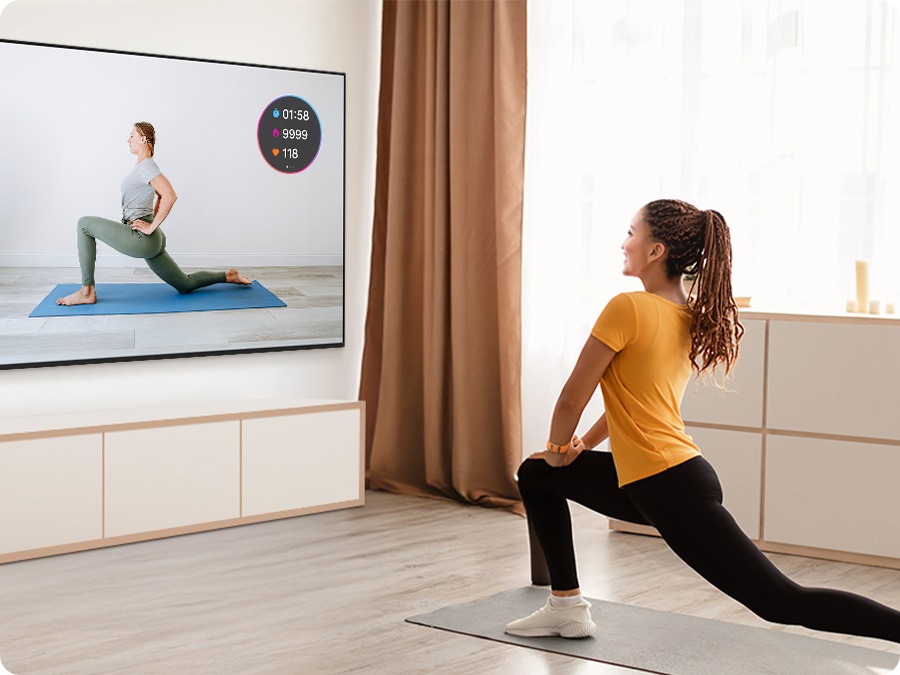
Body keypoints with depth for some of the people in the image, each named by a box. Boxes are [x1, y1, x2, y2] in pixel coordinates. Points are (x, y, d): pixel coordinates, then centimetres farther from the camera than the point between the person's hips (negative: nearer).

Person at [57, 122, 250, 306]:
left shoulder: (146, 166, -12)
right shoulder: (142, 165, 18)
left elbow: (170, 196, -26)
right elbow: (161, 196, 33)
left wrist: (151, 227, -21)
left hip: (140, 238, -10)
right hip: (150, 242, 10)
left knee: (85, 224, -9)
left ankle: (87, 292, -9)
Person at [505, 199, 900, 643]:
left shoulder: (628, 307, -16)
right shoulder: (689, 317, 11)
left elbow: (573, 398, -9)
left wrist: (557, 451, 9)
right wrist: (583, 446, 25)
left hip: (672, 491, -10)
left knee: (783, 603, -6)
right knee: (534, 475, 20)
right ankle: (567, 607, 23)